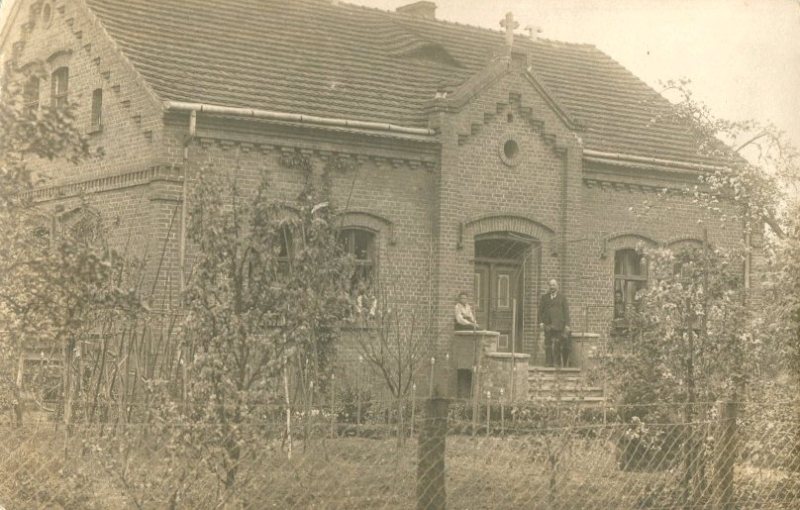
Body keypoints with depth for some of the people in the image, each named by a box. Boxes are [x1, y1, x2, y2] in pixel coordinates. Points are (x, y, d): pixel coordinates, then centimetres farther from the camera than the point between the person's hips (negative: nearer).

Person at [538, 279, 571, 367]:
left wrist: (567, 324, -2)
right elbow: (540, 310, 13)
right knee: (548, 344, -2)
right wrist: (541, 322, -1)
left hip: (558, 323, -2)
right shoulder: (544, 297, 15)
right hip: (548, 324, 2)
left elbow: (566, 311, 5)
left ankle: (558, 363, -5)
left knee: (558, 344, -7)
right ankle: (549, 363, 0)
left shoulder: (562, 297, 9)